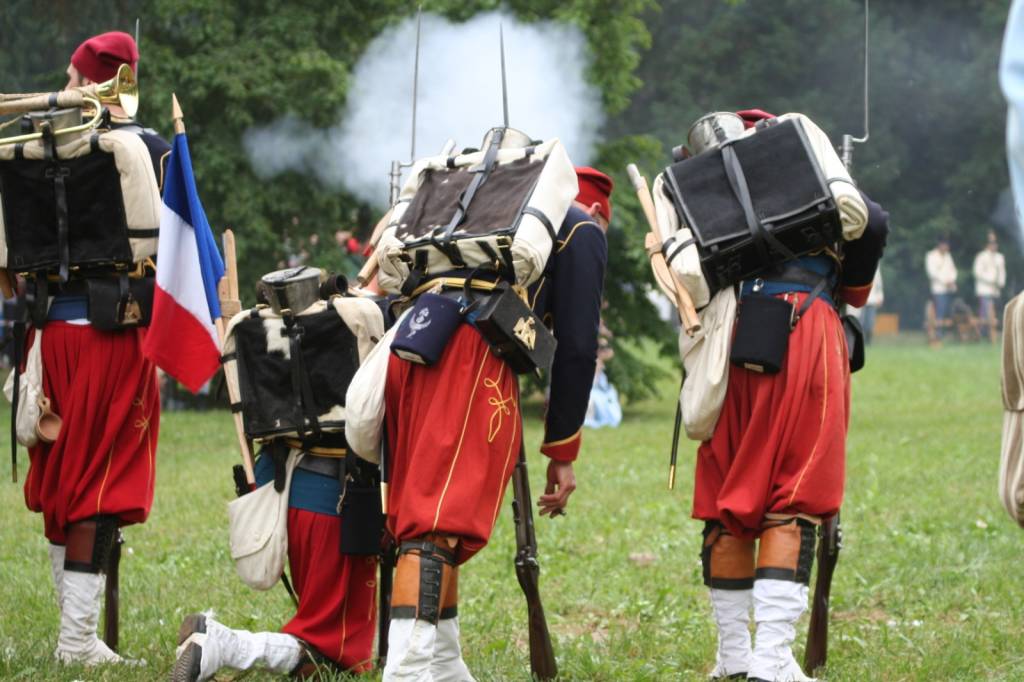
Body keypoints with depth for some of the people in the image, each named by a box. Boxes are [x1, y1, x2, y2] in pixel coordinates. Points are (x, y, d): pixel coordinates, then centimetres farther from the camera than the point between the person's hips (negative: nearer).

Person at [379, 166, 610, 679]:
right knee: (441, 524, -14)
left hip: (408, 344, 7)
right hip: (471, 350, -7)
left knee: (426, 510, 14)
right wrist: (562, 452, 13)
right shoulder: (583, 230, 17)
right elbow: (577, 345, 8)